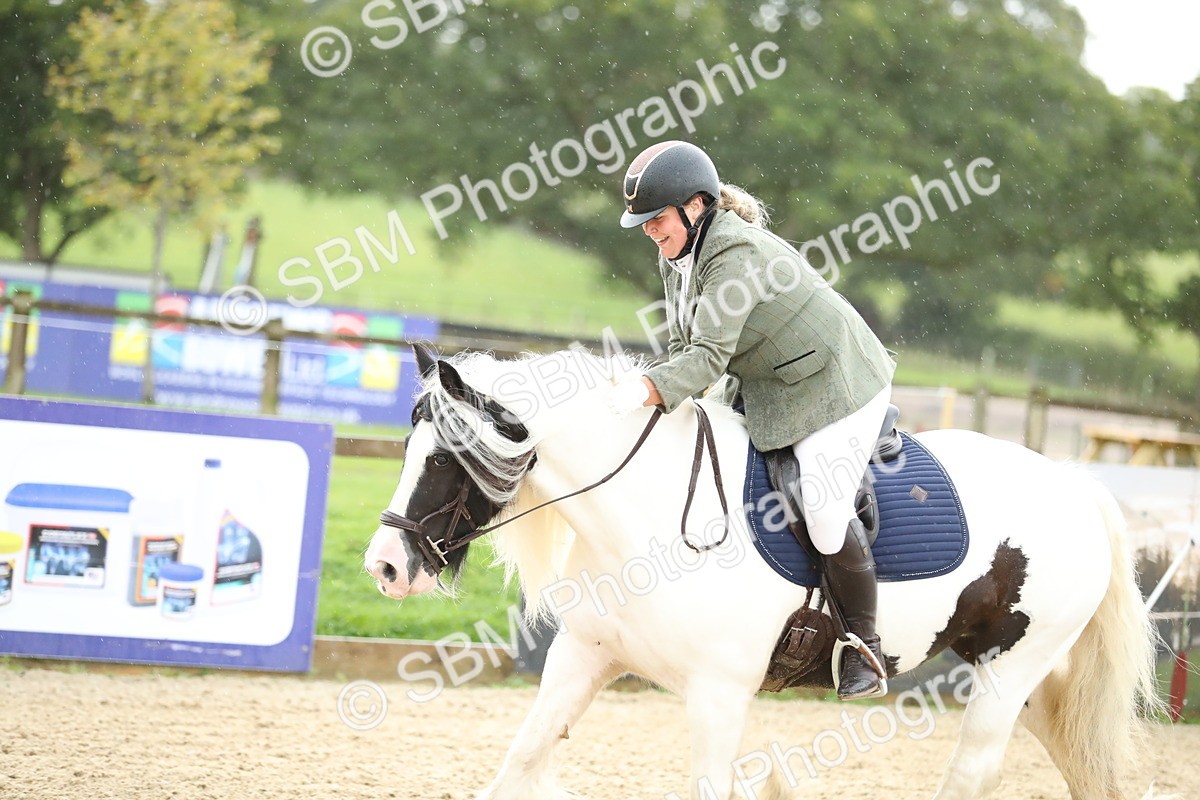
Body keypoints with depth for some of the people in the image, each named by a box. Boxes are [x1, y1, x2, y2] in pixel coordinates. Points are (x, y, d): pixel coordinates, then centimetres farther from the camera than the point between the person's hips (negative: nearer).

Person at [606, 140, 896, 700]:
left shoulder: (735, 253, -28)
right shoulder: (676, 257, 2)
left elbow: (710, 354, -36)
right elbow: (685, 346, 7)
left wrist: (649, 389, -50)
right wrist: (659, 397, -10)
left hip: (833, 383, -10)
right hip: (760, 390, 10)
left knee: (825, 511, -16)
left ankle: (864, 645, 1)